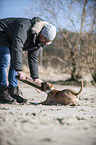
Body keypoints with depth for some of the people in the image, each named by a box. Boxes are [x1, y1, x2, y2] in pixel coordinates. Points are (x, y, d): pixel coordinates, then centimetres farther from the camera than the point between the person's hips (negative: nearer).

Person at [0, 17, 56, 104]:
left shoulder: (38, 41, -6)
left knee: (15, 64, -1)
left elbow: (33, 58, 2)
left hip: (10, 43, 9)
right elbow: (17, 48, -45)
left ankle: (13, 91, 0)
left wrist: (36, 78, -4)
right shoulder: (25, 28, -36)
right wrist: (19, 70, -49)